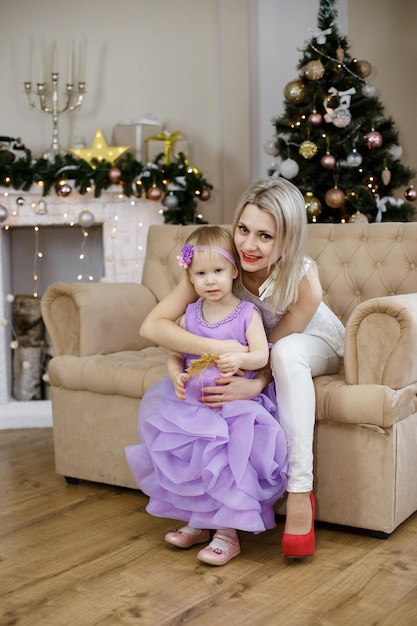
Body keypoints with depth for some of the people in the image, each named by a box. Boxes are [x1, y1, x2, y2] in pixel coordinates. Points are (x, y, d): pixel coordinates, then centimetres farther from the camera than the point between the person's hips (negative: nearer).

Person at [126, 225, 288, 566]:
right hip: (193, 399, 4)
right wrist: (177, 376, -11)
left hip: (235, 401, -4)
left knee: (230, 457, -21)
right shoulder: (190, 315, 9)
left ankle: (228, 532, -4)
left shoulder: (247, 313, -2)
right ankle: (199, 522, 14)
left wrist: (240, 359, -32)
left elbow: (262, 355, -11)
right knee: (182, 449, -8)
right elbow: (176, 356, 11)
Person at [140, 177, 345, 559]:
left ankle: (301, 493, -34)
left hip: (316, 345, -3)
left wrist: (256, 384, -46)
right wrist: (217, 348, -48)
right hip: (258, 349, 3)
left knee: (287, 351, -37)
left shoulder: (305, 282, -34)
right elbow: (152, 325, -33)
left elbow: (277, 346, -25)